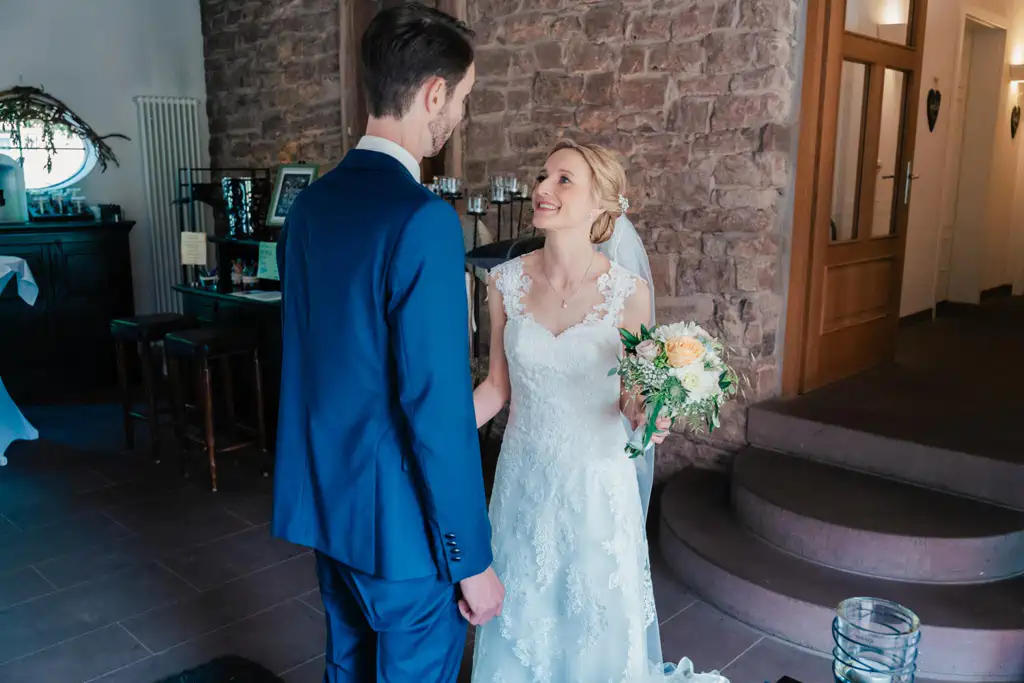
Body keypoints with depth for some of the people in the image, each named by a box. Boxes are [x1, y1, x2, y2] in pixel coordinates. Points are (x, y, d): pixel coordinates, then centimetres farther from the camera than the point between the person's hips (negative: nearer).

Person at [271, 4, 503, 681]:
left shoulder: (311, 202, 3)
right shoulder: (423, 219, -23)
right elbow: (437, 406, -24)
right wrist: (472, 558, -14)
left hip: (326, 499, 8)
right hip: (400, 520, -8)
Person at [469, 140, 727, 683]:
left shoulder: (628, 291, -14)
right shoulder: (506, 282, -7)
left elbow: (632, 396, -4)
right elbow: (499, 385, 3)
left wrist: (645, 416, -25)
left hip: (597, 480, -2)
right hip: (524, 477, 2)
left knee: (597, 623, 16)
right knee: (521, 619, 19)